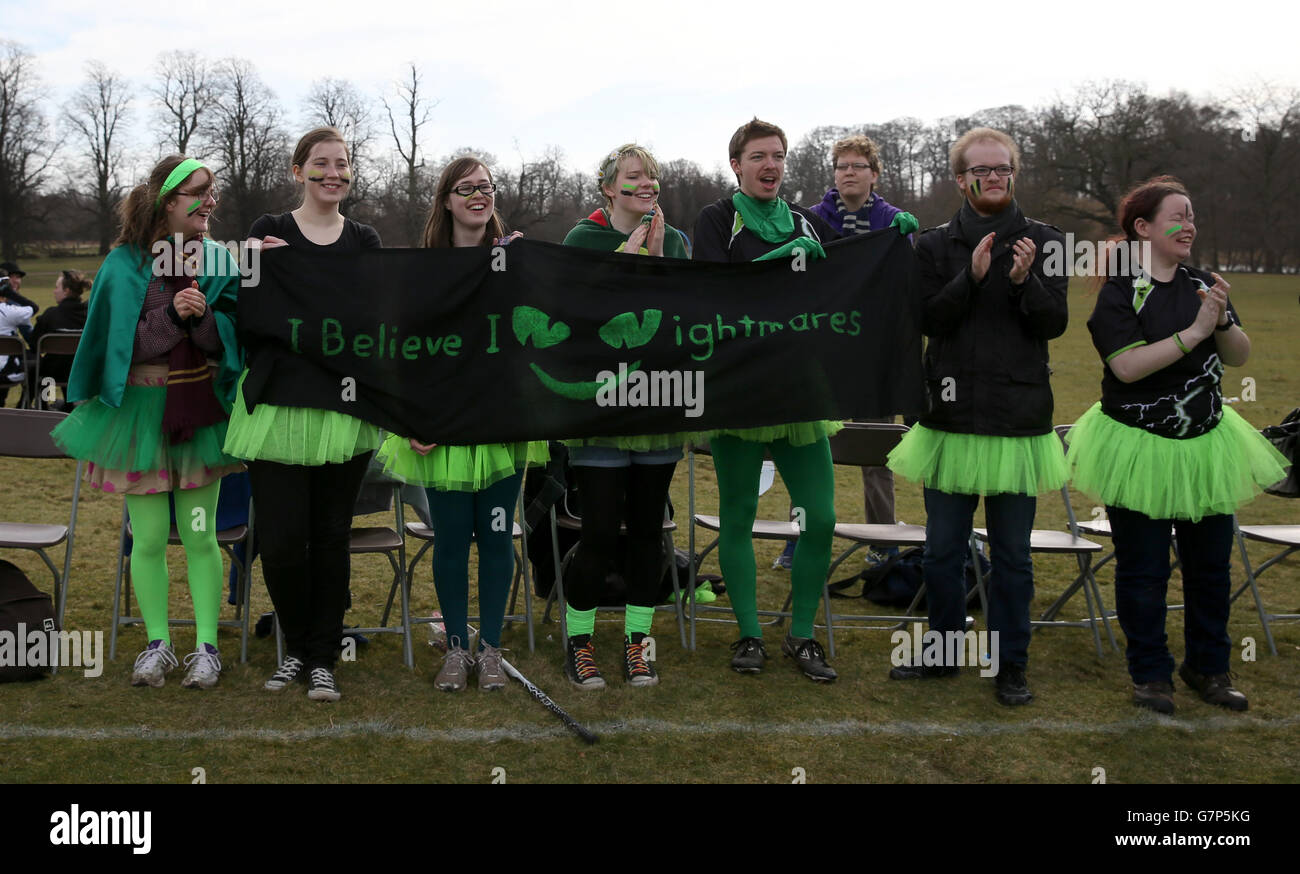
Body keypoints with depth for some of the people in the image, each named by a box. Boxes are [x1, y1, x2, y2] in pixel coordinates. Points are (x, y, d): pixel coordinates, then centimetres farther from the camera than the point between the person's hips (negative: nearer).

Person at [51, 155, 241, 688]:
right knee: (148, 538, 4)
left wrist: (203, 316, -20)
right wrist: (173, 315, -22)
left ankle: (206, 645, 14)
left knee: (200, 536, 4)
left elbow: (229, 340, 0)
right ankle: (158, 644, 18)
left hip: (200, 411, 1)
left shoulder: (219, 261, 4)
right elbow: (126, 342, -8)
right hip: (139, 410, -1)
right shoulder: (124, 264, -2)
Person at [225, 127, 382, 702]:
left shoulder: (364, 241, 10)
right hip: (278, 401, -2)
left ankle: (322, 657, 21)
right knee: (280, 540, -5)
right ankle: (296, 646, 21)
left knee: (331, 536, 6)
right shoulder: (268, 233, 4)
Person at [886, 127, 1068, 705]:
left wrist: (1024, 280, -18)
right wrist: (972, 276, -18)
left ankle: (1011, 665, 20)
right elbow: (930, 319, -5)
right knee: (943, 550, 8)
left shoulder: (1042, 240, 5)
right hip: (952, 414, 1)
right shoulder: (935, 245, 6)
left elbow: (1055, 323, -1)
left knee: (1012, 554, 6)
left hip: (1019, 416, 0)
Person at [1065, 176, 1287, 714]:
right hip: (1138, 448, -5)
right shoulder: (1119, 292, -9)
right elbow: (1127, 366, -21)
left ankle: (1208, 666, 29)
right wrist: (1195, 331, -21)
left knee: (1210, 563, 12)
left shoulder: (1203, 284, 7)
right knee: (1143, 569, 4)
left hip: (1206, 446, 5)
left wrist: (1223, 322, -13)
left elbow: (1240, 357, 7)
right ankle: (1150, 674, 20)